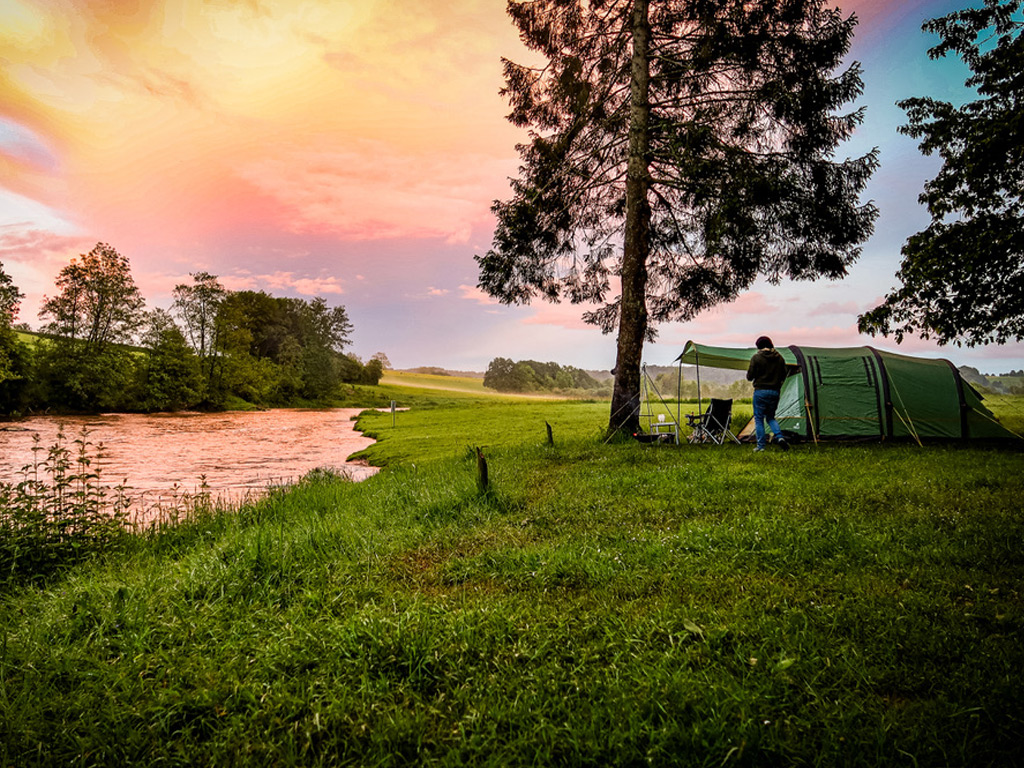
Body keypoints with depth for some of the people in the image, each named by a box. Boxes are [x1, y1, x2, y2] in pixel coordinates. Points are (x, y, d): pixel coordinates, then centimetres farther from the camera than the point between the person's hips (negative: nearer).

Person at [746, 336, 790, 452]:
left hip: (760, 391, -4)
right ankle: (780, 437, -4)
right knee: (771, 417, 18)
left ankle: (761, 446, 4)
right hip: (775, 392, 4)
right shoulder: (779, 358, 6)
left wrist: (749, 372, 15)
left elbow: (749, 377, -6)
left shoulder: (756, 358, -8)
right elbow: (783, 376, 10)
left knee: (759, 419, 5)